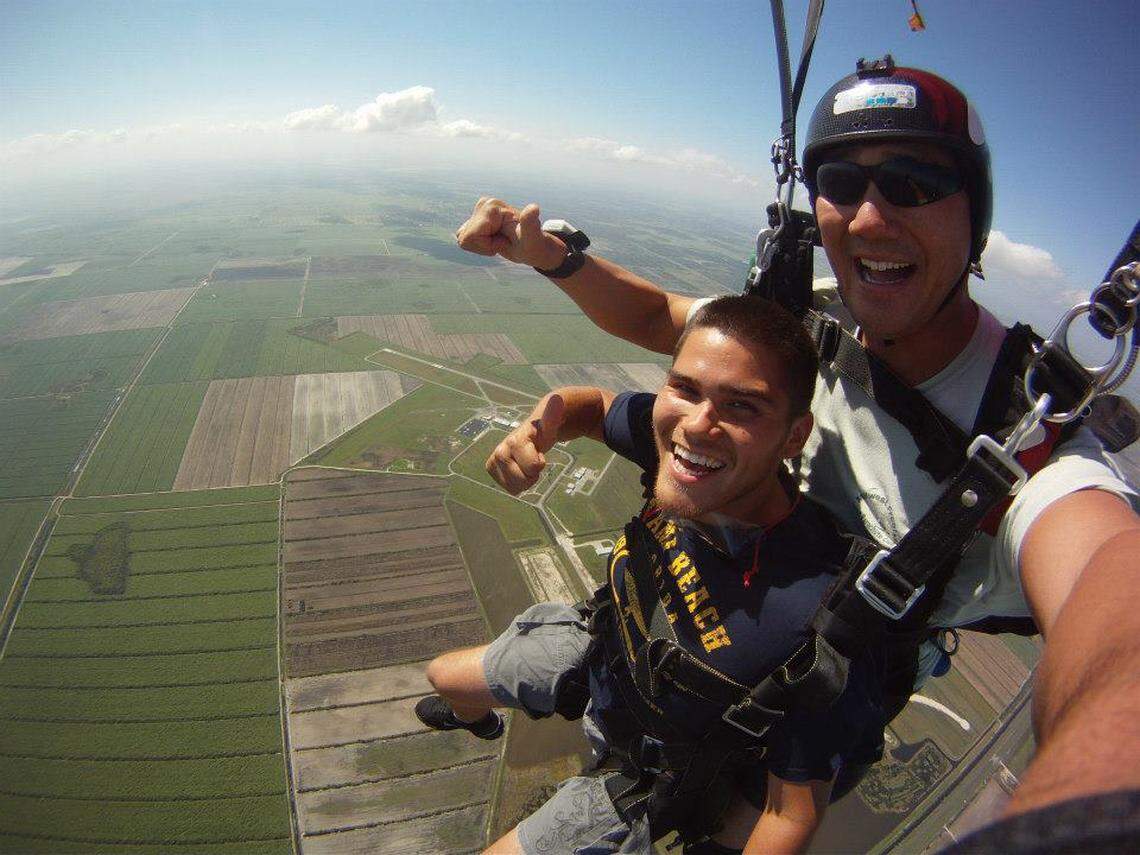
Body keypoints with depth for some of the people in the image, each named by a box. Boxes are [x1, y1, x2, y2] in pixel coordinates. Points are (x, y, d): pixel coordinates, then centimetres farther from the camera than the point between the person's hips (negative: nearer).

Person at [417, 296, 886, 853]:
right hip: (600, 646, 6)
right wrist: (539, 427, -28)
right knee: (442, 676, 29)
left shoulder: (816, 616, -43)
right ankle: (475, 717, 67)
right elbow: (594, 404, -7)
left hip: (648, 772, -5)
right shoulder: (675, 433, -29)